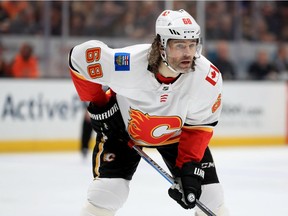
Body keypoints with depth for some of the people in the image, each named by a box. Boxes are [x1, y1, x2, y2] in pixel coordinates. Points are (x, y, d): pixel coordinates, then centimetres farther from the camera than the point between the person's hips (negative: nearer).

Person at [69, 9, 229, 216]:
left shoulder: (209, 78, -31)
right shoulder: (128, 63, -38)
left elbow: (200, 125, -16)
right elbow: (81, 55, -21)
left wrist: (189, 167, -24)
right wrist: (97, 105, -13)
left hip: (177, 133, 2)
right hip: (123, 124, -2)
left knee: (209, 194, -2)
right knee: (106, 192, -14)